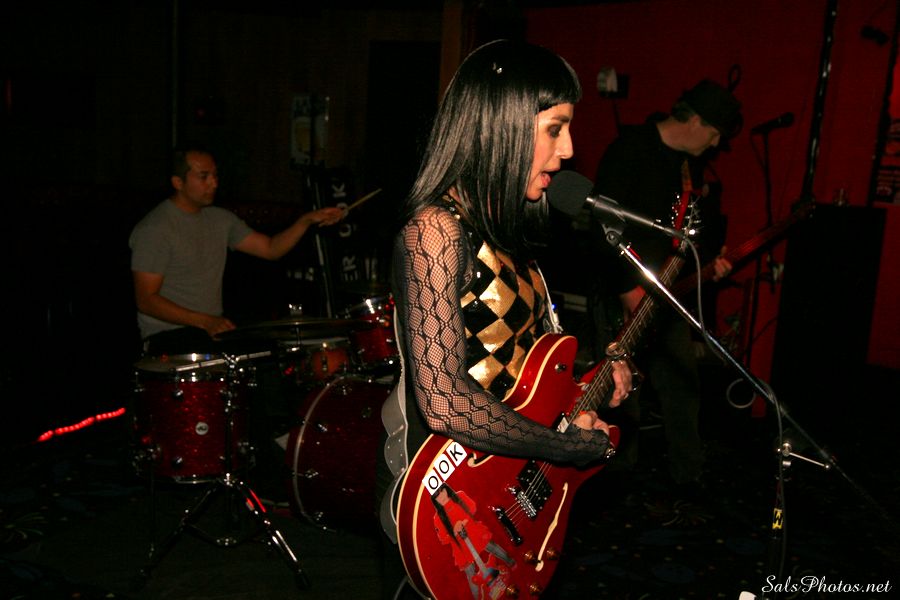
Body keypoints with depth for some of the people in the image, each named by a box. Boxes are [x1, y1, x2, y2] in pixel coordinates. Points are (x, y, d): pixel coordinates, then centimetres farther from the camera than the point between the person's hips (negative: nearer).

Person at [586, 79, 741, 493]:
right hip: (622, 294, -8)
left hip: (668, 294, 8)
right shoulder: (630, 150, -15)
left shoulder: (692, 161, 12)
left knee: (682, 385, 13)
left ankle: (688, 480, 28)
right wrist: (628, 287, -21)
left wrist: (710, 255, 10)